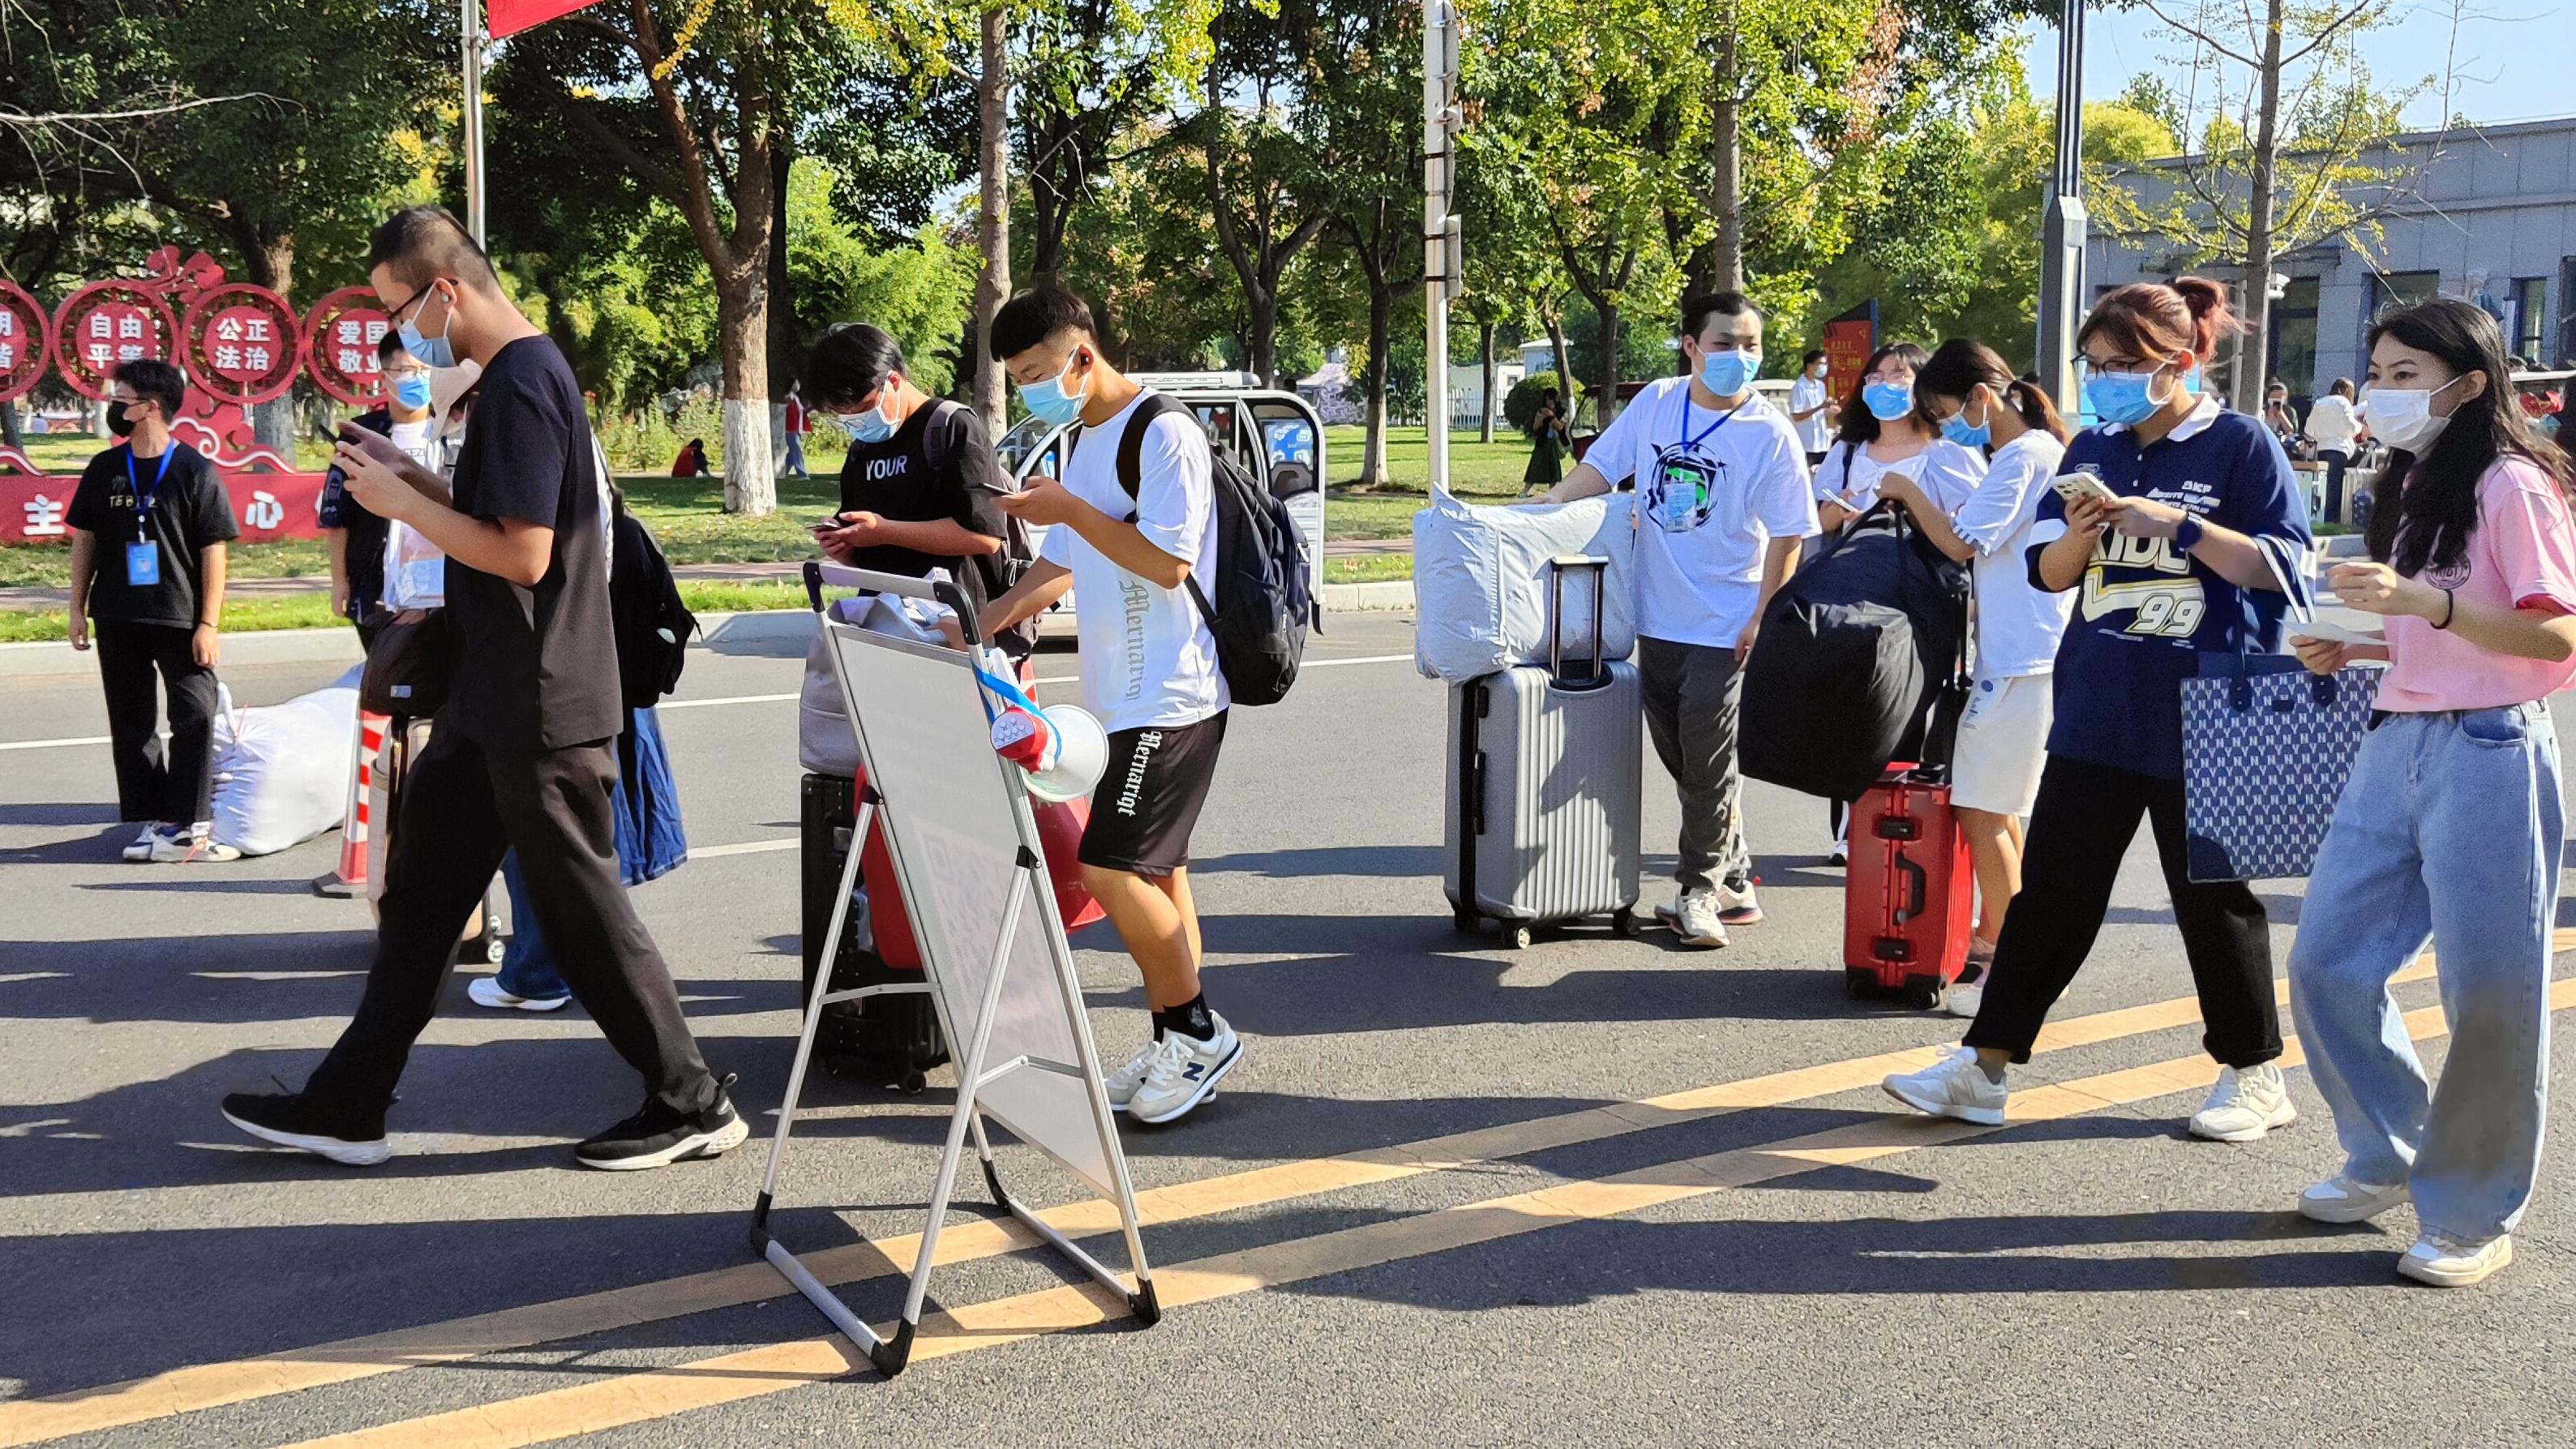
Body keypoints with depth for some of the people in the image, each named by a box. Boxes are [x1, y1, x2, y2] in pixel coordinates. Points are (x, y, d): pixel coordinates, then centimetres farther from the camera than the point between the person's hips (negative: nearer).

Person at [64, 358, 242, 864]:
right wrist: (78, 608, 7)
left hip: (181, 618, -4)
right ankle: (152, 820, 17)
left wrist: (209, 622, -10)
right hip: (117, 619, 4)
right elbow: (84, 539, 11)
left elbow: (214, 550, -7)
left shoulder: (194, 470, -7)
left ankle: (188, 824, 0)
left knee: (195, 717, -7)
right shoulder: (104, 470, 5)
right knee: (131, 723, 8)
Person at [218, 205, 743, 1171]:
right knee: (420, 890, 14)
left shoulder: (521, 384, -19)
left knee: (580, 910, 0)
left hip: (539, 710, -10)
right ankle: (347, 1107, 23)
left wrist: (402, 504, -14)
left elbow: (523, 554, -24)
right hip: (495, 702, 10)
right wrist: (410, 479, 10)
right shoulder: (518, 374, 13)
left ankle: (692, 1106, 13)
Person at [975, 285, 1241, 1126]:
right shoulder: (1086, 440, 16)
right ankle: (1178, 1048, 18)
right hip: (1122, 696, 9)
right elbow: (1061, 565, 20)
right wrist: (982, 622, 8)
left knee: (1112, 869, -14)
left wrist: (1071, 510, -16)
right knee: (1154, 873, 11)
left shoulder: (1164, 433, -13)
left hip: (1172, 695, -9)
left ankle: (1198, 1031, 1)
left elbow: (1169, 563, -18)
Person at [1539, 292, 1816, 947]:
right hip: (1658, 617, 5)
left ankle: (1700, 889, 14)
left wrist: (1764, 618, -12)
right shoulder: (1656, 403, 1)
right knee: (1680, 757, 12)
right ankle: (1734, 879, 27)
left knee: (1708, 761, -2)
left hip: (1725, 627, -5)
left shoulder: (1771, 434, -10)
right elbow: (1601, 467, 8)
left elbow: (1786, 536, -8)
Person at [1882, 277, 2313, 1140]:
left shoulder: (2242, 446, -5)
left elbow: (2282, 567, -11)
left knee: (2214, 897, 7)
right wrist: (2080, 533, -11)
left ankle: (2256, 1076, 24)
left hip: (2202, 721, -5)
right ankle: (1982, 1068, 9)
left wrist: (2176, 524, -20)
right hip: (2098, 713, 5)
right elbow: (2047, 573, 10)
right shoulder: (2093, 450, 10)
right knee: (2052, 889, 6)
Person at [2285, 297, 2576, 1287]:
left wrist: (2422, 600, -26)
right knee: (2326, 962, 6)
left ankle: (2475, 1216, 12)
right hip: (2396, 747, 8)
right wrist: (2352, 647, 6)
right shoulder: (2414, 487, 17)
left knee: (2488, 992, -1)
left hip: (2488, 754, -8)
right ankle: (2387, 1158, 24)